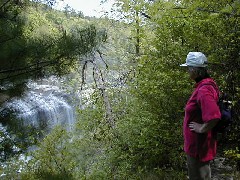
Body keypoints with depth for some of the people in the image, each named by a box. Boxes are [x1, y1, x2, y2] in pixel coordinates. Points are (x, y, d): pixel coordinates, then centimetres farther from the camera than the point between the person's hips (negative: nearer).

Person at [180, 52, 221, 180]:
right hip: (198, 143, 10)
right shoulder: (206, 84, 5)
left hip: (198, 144, -10)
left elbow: (214, 117, -39)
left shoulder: (204, 90, -27)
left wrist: (202, 129, -24)